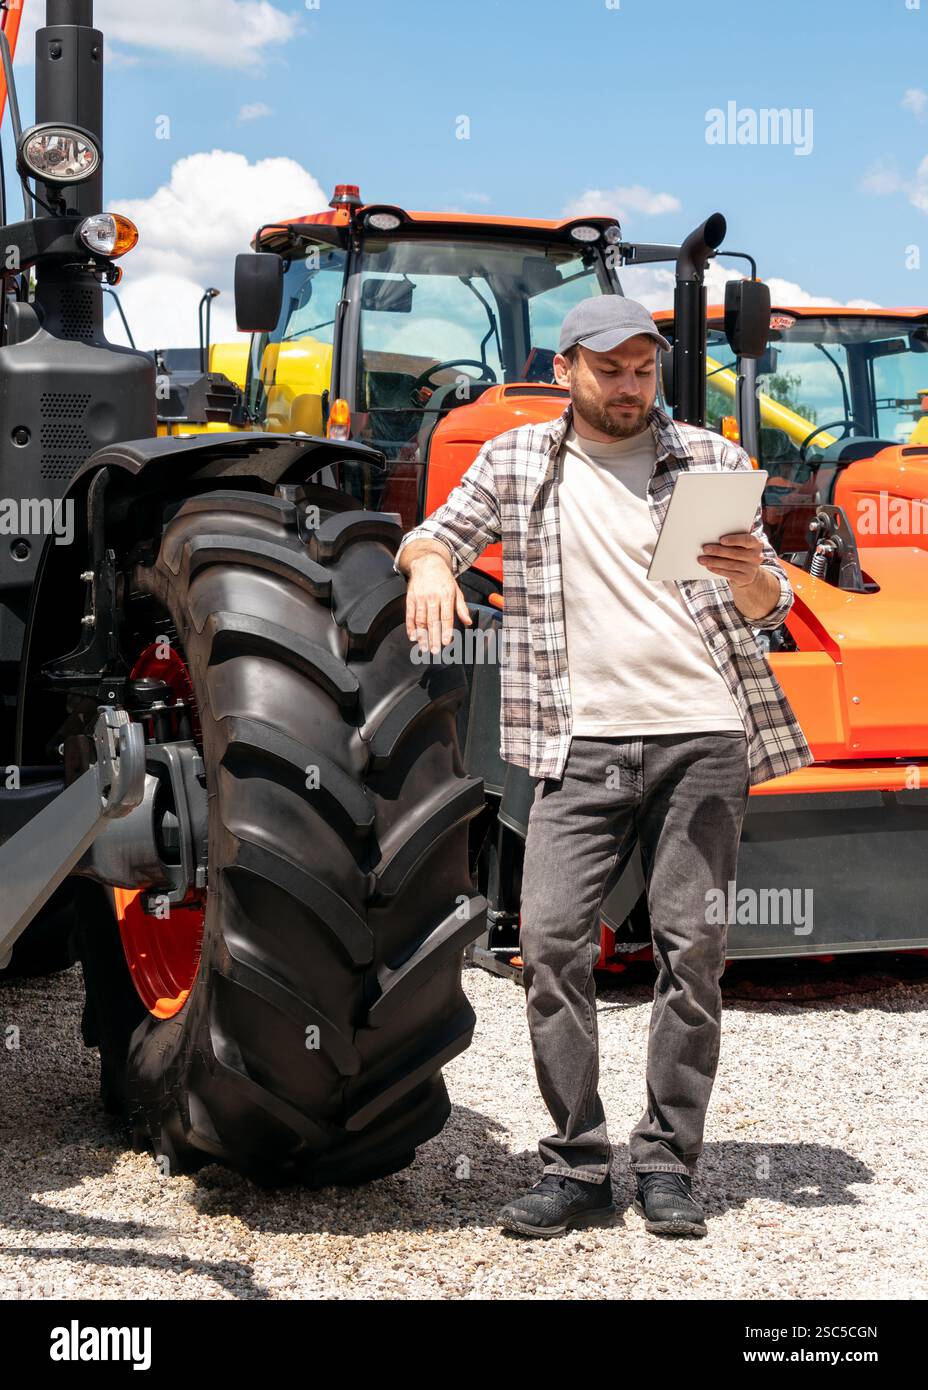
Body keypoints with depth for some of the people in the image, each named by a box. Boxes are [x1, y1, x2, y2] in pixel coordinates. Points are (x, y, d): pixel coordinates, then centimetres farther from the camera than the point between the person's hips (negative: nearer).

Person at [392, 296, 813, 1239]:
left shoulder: (710, 462, 9)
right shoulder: (516, 461, 11)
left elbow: (772, 609, 8)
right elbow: (430, 536, 10)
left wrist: (749, 576, -16)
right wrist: (428, 559, -15)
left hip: (702, 736, 0)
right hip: (582, 743, 1)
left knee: (691, 944, -3)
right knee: (550, 938, -9)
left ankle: (667, 1165, 7)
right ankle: (576, 1168, 0)